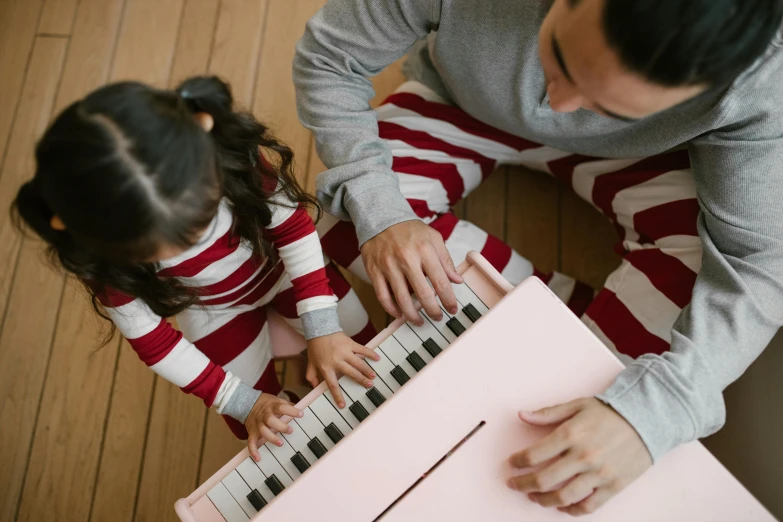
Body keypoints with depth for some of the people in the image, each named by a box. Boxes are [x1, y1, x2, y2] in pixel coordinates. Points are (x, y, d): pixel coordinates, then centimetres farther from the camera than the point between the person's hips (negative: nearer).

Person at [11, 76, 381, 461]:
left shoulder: (235, 149, -36)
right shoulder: (99, 252, -33)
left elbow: (293, 225, -20)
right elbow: (148, 338, -19)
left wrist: (322, 328, -24)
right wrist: (243, 402, -18)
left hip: (278, 266, 1)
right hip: (211, 310, 0)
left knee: (363, 358, 7)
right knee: (260, 432, 4)